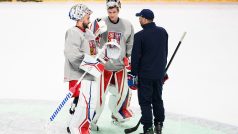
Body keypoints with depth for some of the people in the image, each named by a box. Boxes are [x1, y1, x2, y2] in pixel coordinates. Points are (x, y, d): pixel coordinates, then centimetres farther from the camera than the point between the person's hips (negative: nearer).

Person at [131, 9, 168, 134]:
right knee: (157, 99, 18)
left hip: (145, 74, -5)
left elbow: (135, 56, -13)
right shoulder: (163, 32, 1)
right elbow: (165, 52, 11)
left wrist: (134, 74, -2)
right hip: (159, 74, 6)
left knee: (145, 101, 4)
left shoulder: (139, 36, -17)